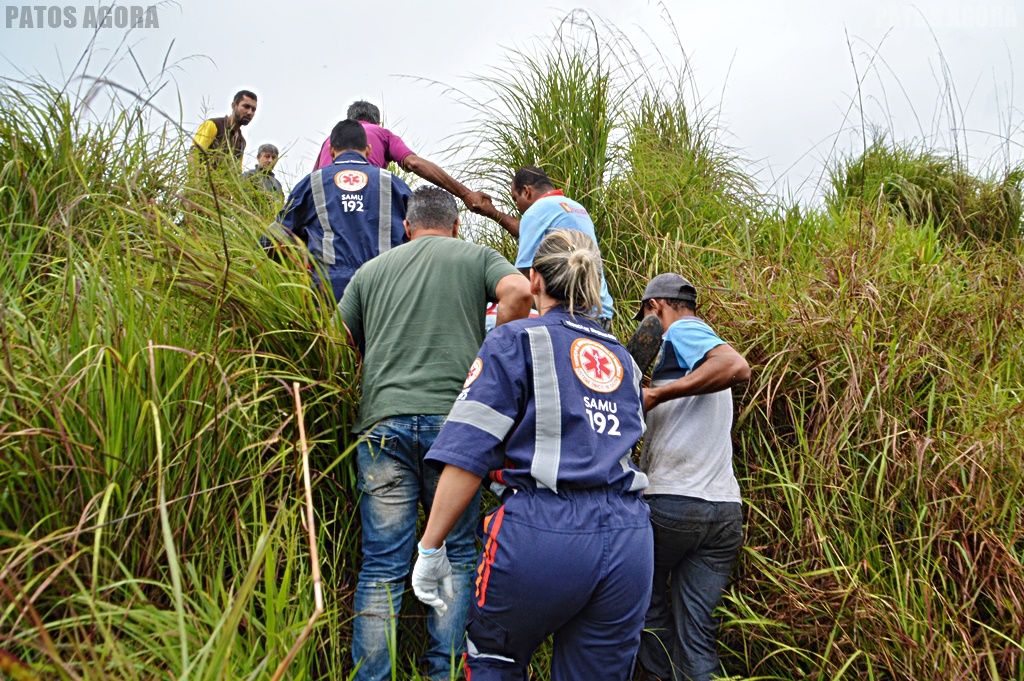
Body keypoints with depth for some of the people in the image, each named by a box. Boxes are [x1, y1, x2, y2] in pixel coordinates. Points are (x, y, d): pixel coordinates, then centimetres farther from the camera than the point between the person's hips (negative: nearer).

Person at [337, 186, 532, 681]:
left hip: (382, 419, 2)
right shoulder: (476, 256, 12)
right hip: (453, 417, -2)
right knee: (455, 556, 10)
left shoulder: (371, 270, 19)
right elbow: (518, 292, -8)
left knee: (381, 566, 4)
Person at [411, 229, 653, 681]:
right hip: (627, 539, 5)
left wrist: (431, 547, -3)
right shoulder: (622, 360, 20)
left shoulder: (517, 341, 1)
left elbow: (468, 453, -8)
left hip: (546, 531, -5)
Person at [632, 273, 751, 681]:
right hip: (724, 508, 7)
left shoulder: (681, 331, -4)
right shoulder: (705, 346, 22)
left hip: (673, 501, -7)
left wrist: (656, 394, -21)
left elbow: (738, 368, -23)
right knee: (698, 628, 7)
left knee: (648, 601, 15)